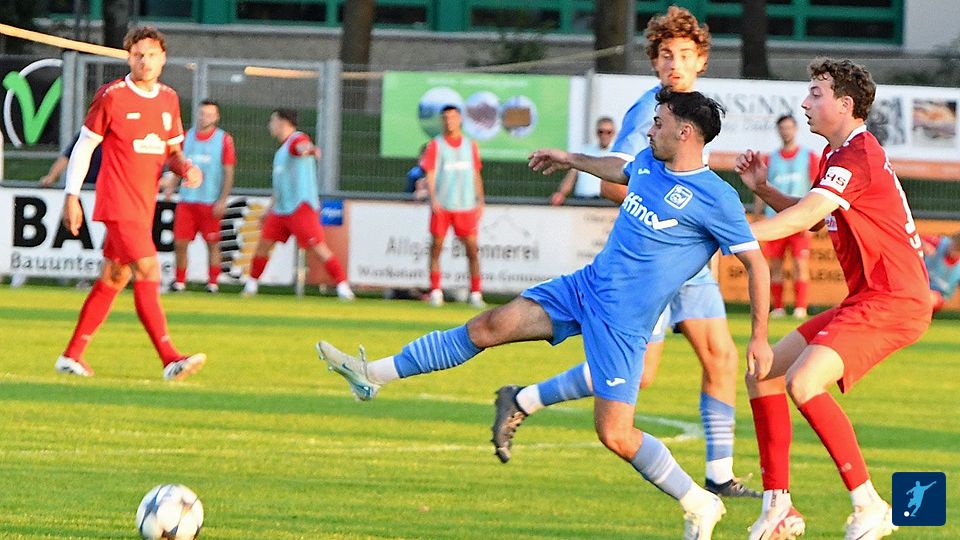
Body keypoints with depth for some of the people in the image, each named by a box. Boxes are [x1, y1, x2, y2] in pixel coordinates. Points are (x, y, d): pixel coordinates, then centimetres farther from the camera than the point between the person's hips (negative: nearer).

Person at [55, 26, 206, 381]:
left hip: (144, 205, 8)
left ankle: (72, 356, 21)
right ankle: (170, 359, -22)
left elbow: (172, 151, 19)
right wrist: (72, 197, -6)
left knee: (115, 278, 12)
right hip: (118, 203, -8)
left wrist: (186, 168, -4)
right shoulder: (112, 96, -8)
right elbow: (84, 145, -3)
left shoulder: (169, 99, 10)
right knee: (148, 272, -16)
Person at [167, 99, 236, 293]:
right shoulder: (187, 137, 9)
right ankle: (180, 281, 9)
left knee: (212, 243, 1)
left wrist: (222, 200, -8)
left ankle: (213, 283, 7)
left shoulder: (224, 139, 0)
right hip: (187, 200, 3)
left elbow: (228, 173, -1)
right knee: (180, 242, -1)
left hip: (210, 202, -3)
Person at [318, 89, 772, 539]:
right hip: (585, 285, 7)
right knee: (489, 327, 1)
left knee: (615, 434, -11)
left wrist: (760, 337, -11)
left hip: (622, 322, -7)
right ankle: (374, 375, 6)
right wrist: (572, 160, 43)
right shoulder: (648, 163, 7)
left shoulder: (716, 199, -15)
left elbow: (756, 263, -11)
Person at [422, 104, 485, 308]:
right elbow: (430, 173, -2)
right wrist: (433, 198, -15)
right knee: (437, 245, 0)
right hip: (441, 206, -2)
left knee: (472, 248, -2)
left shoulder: (470, 145, 12)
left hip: (466, 205, 2)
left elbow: (476, 174, 15)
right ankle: (435, 291, 7)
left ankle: (475, 293, 3)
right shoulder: (436, 145, 4)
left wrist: (480, 200, 8)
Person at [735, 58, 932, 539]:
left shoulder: (857, 156, -16)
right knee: (762, 375, 8)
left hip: (891, 301, -11)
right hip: (864, 300, 11)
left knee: (802, 382, -26)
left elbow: (805, 215, -26)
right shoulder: (838, 154, 17)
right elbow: (811, 217, 24)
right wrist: (762, 189, 8)